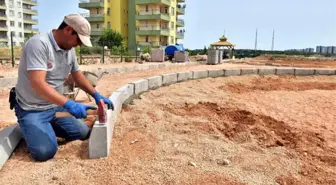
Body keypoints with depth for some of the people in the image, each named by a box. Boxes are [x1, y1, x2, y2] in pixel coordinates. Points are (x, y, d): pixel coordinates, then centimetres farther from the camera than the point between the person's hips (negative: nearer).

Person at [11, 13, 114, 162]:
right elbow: (38, 84, -33)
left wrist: (96, 95, 0)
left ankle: (48, 126, 21)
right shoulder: (39, 44, -25)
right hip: (32, 109, -7)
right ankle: (32, 127, 12)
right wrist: (69, 104, -41)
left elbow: (77, 76, 12)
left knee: (84, 133, 1)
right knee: (45, 151, -20)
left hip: (56, 106, 7)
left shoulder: (70, 50, 0)